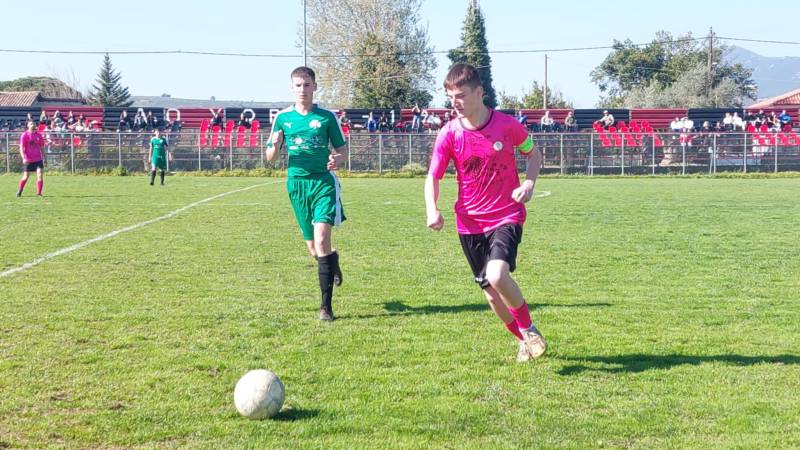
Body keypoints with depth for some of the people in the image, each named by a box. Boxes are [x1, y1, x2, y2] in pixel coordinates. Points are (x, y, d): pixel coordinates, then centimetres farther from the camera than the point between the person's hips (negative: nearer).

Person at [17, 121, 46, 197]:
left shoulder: (38, 135, 7)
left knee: (40, 175, -11)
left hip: (38, 159, 3)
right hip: (28, 159, -3)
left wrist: (43, 157, 14)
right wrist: (24, 158, -20)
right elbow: (21, 148, -8)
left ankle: (39, 193, -7)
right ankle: (19, 191, 30)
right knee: (25, 177, 7)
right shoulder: (24, 135, -5)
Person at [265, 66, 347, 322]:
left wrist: (337, 159, -15)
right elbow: (270, 157, 9)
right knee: (313, 247, 9)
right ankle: (332, 260, 47)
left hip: (324, 181, -3)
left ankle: (326, 305, -13)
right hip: (297, 183, 3)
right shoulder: (283, 118, 6)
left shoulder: (326, 117, 1)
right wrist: (275, 145, -14)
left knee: (321, 238, -18)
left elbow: (343, 149, 8)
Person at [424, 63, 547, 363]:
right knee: (490, 291, 9)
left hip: (506, 217, -3)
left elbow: (534, 153, 8)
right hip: (470, 222, 3)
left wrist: (529, 183, -10)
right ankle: (524, 339, 33)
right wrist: (432, 210, -20)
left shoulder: (507, 125, -9)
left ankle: (529, 329, 0)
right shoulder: (449, 134, -7)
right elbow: (433, 176, -1)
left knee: (497, 275, -26)